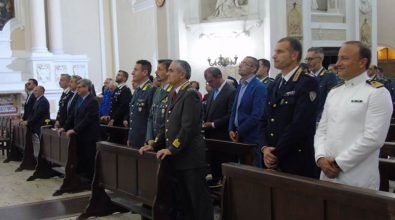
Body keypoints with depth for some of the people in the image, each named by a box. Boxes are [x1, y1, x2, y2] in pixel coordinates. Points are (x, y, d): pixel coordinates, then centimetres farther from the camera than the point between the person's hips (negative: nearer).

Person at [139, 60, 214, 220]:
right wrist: (155, 145, 10)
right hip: (175, 158, 9)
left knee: (198, 199, 0)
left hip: (190, 157, -9)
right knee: (179, 200, 15)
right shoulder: (173, 94, 15)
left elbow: (188, 127, -20)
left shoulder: (190, 95, -13)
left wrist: (172, 149, -19)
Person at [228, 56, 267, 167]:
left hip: (251, 137, -7)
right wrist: (231, 130, 3)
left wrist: (239, 132, -13)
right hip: (238, 136, 7)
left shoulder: (259, 87, -12)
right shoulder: (240, 85, 14)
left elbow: (256, 115, -19)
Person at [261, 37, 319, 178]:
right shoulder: (274, 85, 14)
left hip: (298, 162, -6)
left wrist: (276, 153, -13)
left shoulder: (308, 83, -11)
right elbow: (265, 120, 12)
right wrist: (265, 148, -4)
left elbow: (299, 124, -18)